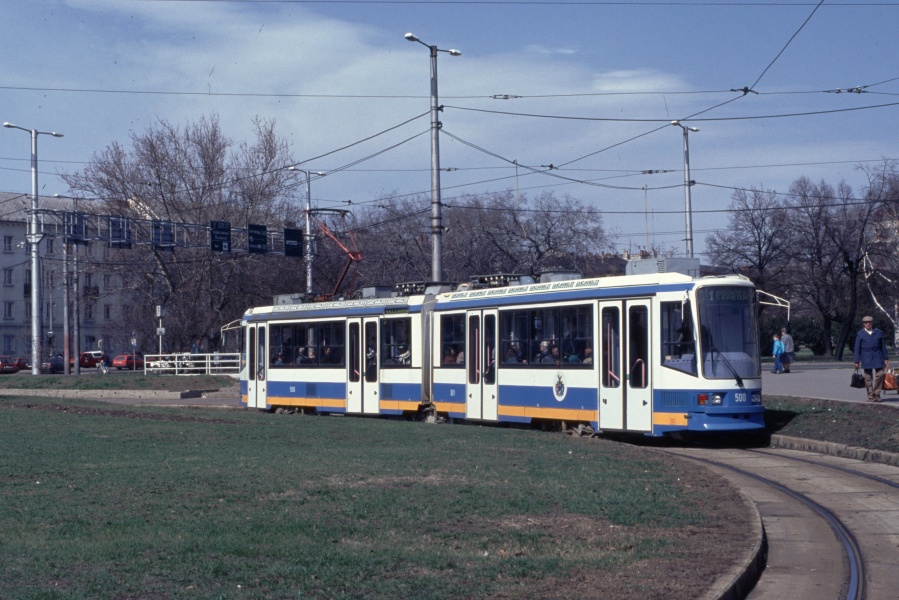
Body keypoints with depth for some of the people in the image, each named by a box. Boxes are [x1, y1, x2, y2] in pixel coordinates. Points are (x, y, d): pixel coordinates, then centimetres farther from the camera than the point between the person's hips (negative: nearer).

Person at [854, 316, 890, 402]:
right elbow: (857, 348, 4)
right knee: (868, 377, 0)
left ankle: (876, 394, 4)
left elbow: (883, 346, 13)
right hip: (866, 358, -1)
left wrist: (886, 358, 10)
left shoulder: (878, 332, 10)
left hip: (878, 357, 1)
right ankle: (870, 396, 5)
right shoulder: (860, 334, 5)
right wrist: (857, 361, -1)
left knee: (880, 374, -8)